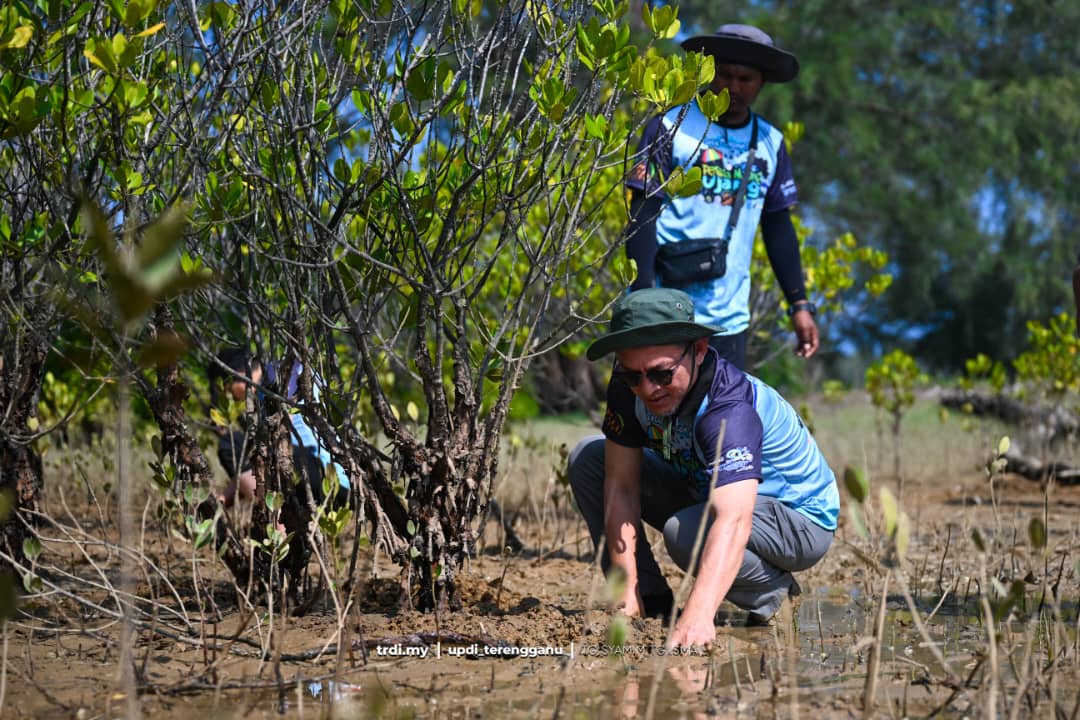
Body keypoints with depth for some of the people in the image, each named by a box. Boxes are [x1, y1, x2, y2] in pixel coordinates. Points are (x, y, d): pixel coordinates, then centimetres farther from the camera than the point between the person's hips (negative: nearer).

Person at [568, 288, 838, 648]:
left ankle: (774, 592, -6)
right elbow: (621, 486, -16)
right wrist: (627, 592, -25)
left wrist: (697, 616, -63)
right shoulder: (628, 386, -18)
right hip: (704, 492, 7)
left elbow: (733, 523, -50)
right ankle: (651, 603, -2)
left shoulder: (731, 407, -37)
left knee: (684, 532, -36)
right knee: (587, 459, -6)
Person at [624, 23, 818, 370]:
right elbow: (643, 215, -6)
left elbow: (779, 228, 18)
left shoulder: (770, 143, 12)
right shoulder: (670, 128, -2)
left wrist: (799, 304, 13)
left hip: (730, 319, 5)